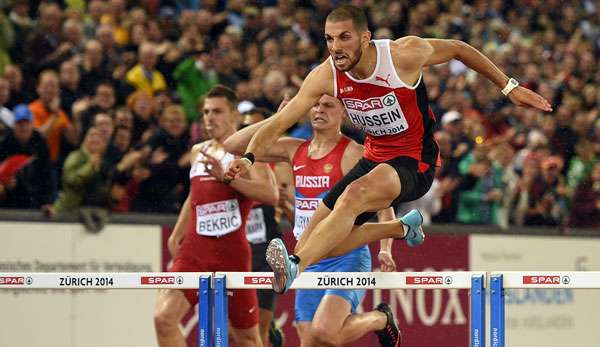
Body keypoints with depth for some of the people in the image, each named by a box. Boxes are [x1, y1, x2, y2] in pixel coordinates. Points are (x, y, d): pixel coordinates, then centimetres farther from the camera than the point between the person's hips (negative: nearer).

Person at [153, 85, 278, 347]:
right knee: (164, 318, -16)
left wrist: (227, 177, -30)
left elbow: (271, 195, -21)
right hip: (194, 249, 5)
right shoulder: (198, 151, 16)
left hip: (231, 252, -5)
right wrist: (175, 236, 28)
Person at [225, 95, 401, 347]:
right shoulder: (294, 150, 11)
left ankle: (380, 319, 5)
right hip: (308, 261, 6)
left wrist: (385, 250, -20)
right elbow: (233, 145, 11)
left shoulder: (353, 153, -6)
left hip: (347, 257, -6)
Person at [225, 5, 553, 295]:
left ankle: (295, 268, -51)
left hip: (415, 161, -6)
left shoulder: (404, 54, -20)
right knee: (317, 242, 2)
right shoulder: (326, 76, -12)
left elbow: (458, 49, -3)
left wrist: (509, 87, 4)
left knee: (353, 197, -35)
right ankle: (403, 227, 27)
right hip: (376, 159, 6)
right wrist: (249, 157, -29)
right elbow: (280, 121, -10)